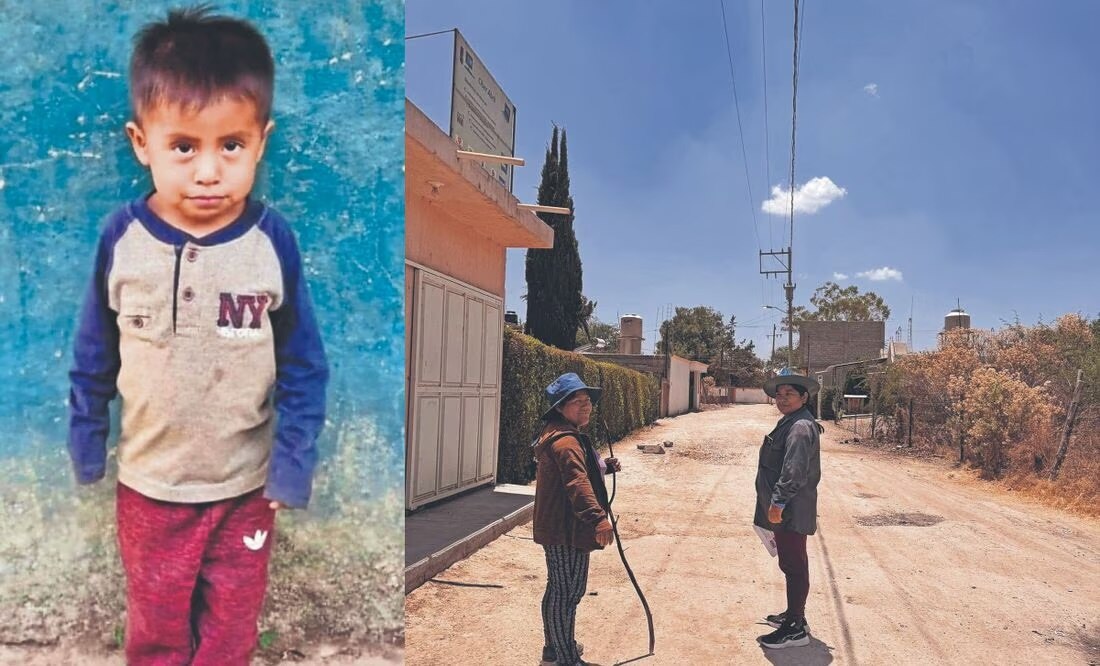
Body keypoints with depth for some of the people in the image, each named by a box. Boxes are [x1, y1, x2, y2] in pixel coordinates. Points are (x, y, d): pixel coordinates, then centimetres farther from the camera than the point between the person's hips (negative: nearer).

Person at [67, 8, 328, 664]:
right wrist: (87, 439, 6)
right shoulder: (122, 238, -13)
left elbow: (304, 363, -9)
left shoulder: (273, 241, -17)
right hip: (148, 483, 1)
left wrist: (294, 459, -8)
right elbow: (94, 355, 0)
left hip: (246, 485, -1)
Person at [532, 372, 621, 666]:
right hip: (566, 531, -12)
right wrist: (598, 518, -46)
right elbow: (577, 482, -37)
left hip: (561, 528, 12)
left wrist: (604, 465, 14)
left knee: (560, 588, 23)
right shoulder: (565, 440, -22)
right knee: (567, 592, -1)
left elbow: (581, 469, 30)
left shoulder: (567, 435, 14)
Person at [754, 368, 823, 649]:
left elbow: (794, 471, -26)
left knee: (794, 566, -2)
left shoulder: (801, 426, -18)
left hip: (791, 512, -11)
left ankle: (795, 629, 6)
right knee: (791, 565, 20)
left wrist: (778, 502, -24)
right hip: (785, 511, 11)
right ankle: (793, 615, 33)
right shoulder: (789, 423, 16)